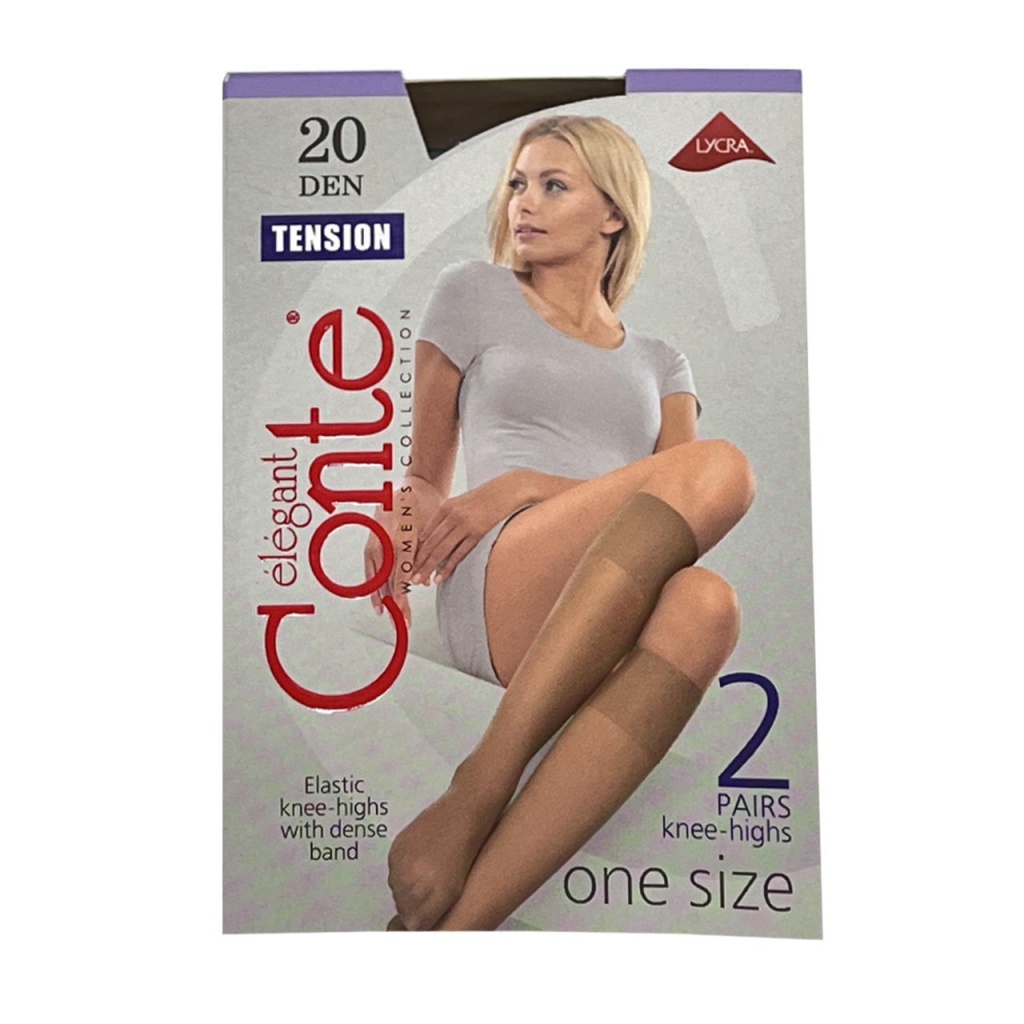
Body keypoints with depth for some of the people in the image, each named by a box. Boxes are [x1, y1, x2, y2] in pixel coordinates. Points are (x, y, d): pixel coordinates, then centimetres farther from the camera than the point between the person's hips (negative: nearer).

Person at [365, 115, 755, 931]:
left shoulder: (660, 364, 25)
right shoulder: (475, 294, 21)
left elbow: (676, 516, 6)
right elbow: (426, 471, 21)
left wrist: (522, 489, -10)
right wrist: (395, 528, -4)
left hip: (613, 623, 3)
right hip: (494, 591, -2)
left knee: (704, 605, -34)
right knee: (721, 465, -28)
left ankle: (459, 923, -33)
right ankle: (479, 795, -32)